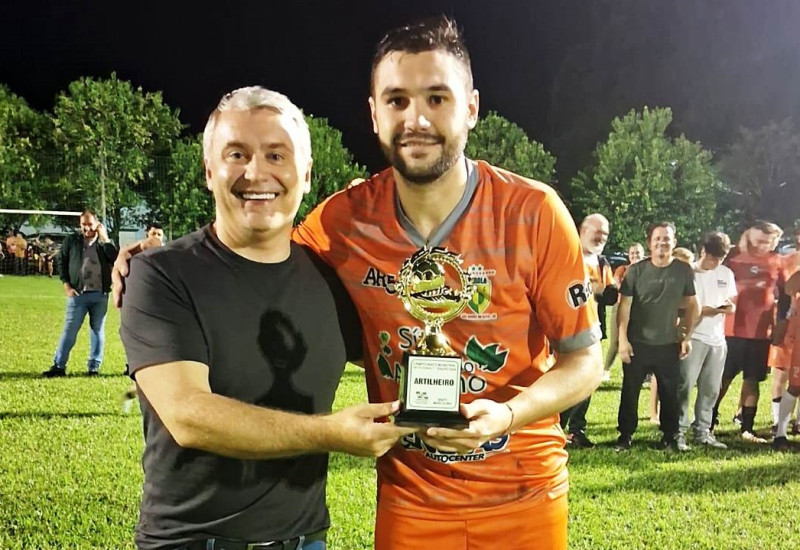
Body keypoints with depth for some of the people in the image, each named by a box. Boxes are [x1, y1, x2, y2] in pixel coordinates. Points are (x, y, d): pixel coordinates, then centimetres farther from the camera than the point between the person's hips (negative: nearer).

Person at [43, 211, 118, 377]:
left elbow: (115, 259, -9)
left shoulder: (104, 242, 6)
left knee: (98, 330, 6)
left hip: (100, 294, 1)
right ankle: (59, 366, 3)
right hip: (78, 294, -1)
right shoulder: (71, 240, 5)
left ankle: (94, 366, 14)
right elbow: (61, 262, 8)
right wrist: (66, 285, -1)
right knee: (69, 329, -2)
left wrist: (105, 239, -11)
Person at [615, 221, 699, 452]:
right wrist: (623, 339, -12)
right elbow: (624, 305, -6)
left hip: (669, 344, 1)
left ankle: (671, 435, 23)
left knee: (670, 392, 9)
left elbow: (691, 305, 8)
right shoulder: (637, 270, -5)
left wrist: (687, 336, 3)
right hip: (637, 343, -1)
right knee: (630, 391, 6)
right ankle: (625, 435, 17)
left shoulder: (683, 270, 1)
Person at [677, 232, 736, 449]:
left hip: (718, 338, 6)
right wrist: (704, 310, -20)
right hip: (693, 337, -5)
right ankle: (679, 431, -1)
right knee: (685, 385, -7)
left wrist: (731, 307, -3)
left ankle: (702, 431, 18)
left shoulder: (727, 274, 12)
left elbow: (732, 301, 20)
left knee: (711, 388, 9)